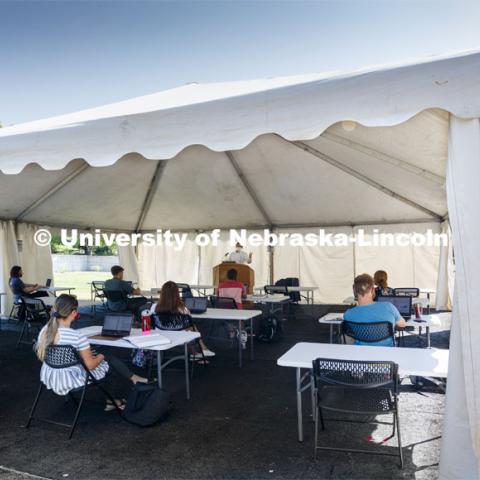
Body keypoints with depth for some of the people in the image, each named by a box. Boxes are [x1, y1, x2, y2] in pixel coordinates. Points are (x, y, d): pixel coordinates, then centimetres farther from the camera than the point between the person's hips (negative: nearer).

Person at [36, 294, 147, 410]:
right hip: (75, 380, -7)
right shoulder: (78, 337, -29)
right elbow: (90, 365, -22)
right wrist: (100, 357, 1)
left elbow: (43, 356, 8)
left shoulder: (44, 331, -8)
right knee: (111, 361, 13)